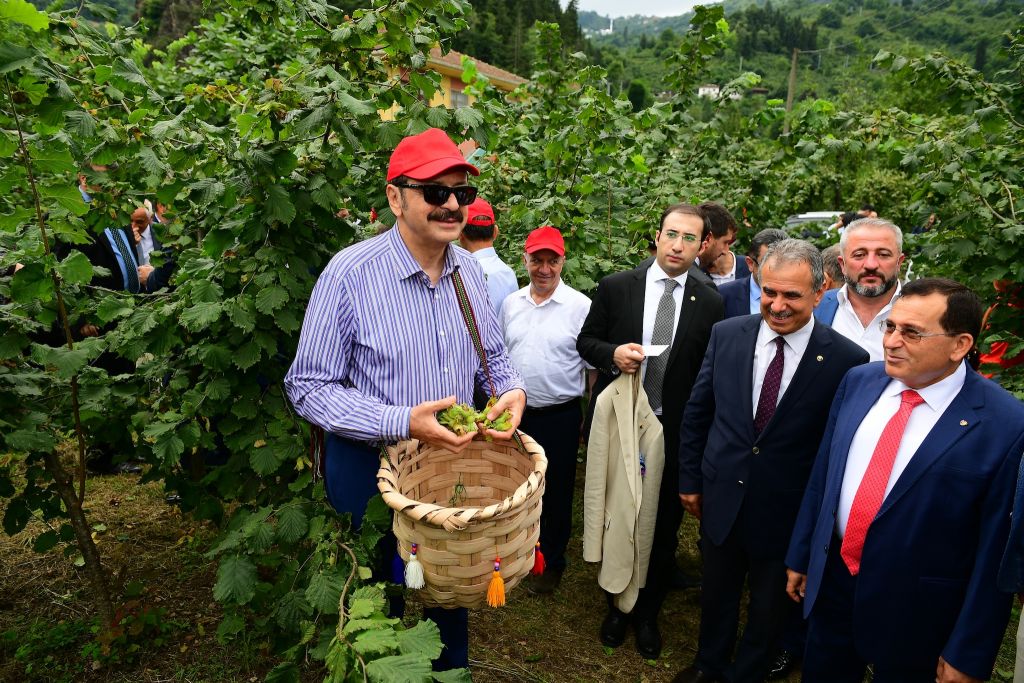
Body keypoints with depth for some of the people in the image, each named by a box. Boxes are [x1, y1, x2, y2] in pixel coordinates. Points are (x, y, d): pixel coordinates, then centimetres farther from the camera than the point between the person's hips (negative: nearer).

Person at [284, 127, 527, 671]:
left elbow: (492, 354, 9)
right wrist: (402, 423, -29)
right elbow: (308, 387, -18)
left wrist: (512, 390, -14)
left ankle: (453, 669, 52)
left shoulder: (469, 269, -3)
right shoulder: (349, 273, -21)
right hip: (372, 468, -5)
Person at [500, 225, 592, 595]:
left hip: (560, 415, -4)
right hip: (516, 411, 4)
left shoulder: (580, 306, -10)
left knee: (556, 491, 11)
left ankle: (552, 562, 31)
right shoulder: (511, 303, 4)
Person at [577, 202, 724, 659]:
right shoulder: (615, 287, -4)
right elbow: (586, 341, 3)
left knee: (664, 528, 13)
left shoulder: (710, 304, -3)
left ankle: (648, 612, 38)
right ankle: (617, 604, 40)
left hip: (675, 432, 0)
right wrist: (613, 353, -19)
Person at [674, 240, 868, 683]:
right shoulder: (726, 334, -8)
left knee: (768, 608, 21)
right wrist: (689, 479, 6)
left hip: (787, 512, -2)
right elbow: (697, 411, 1)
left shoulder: (845, 360, -18)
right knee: (717, 593, 24)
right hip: (721, 497, 3)